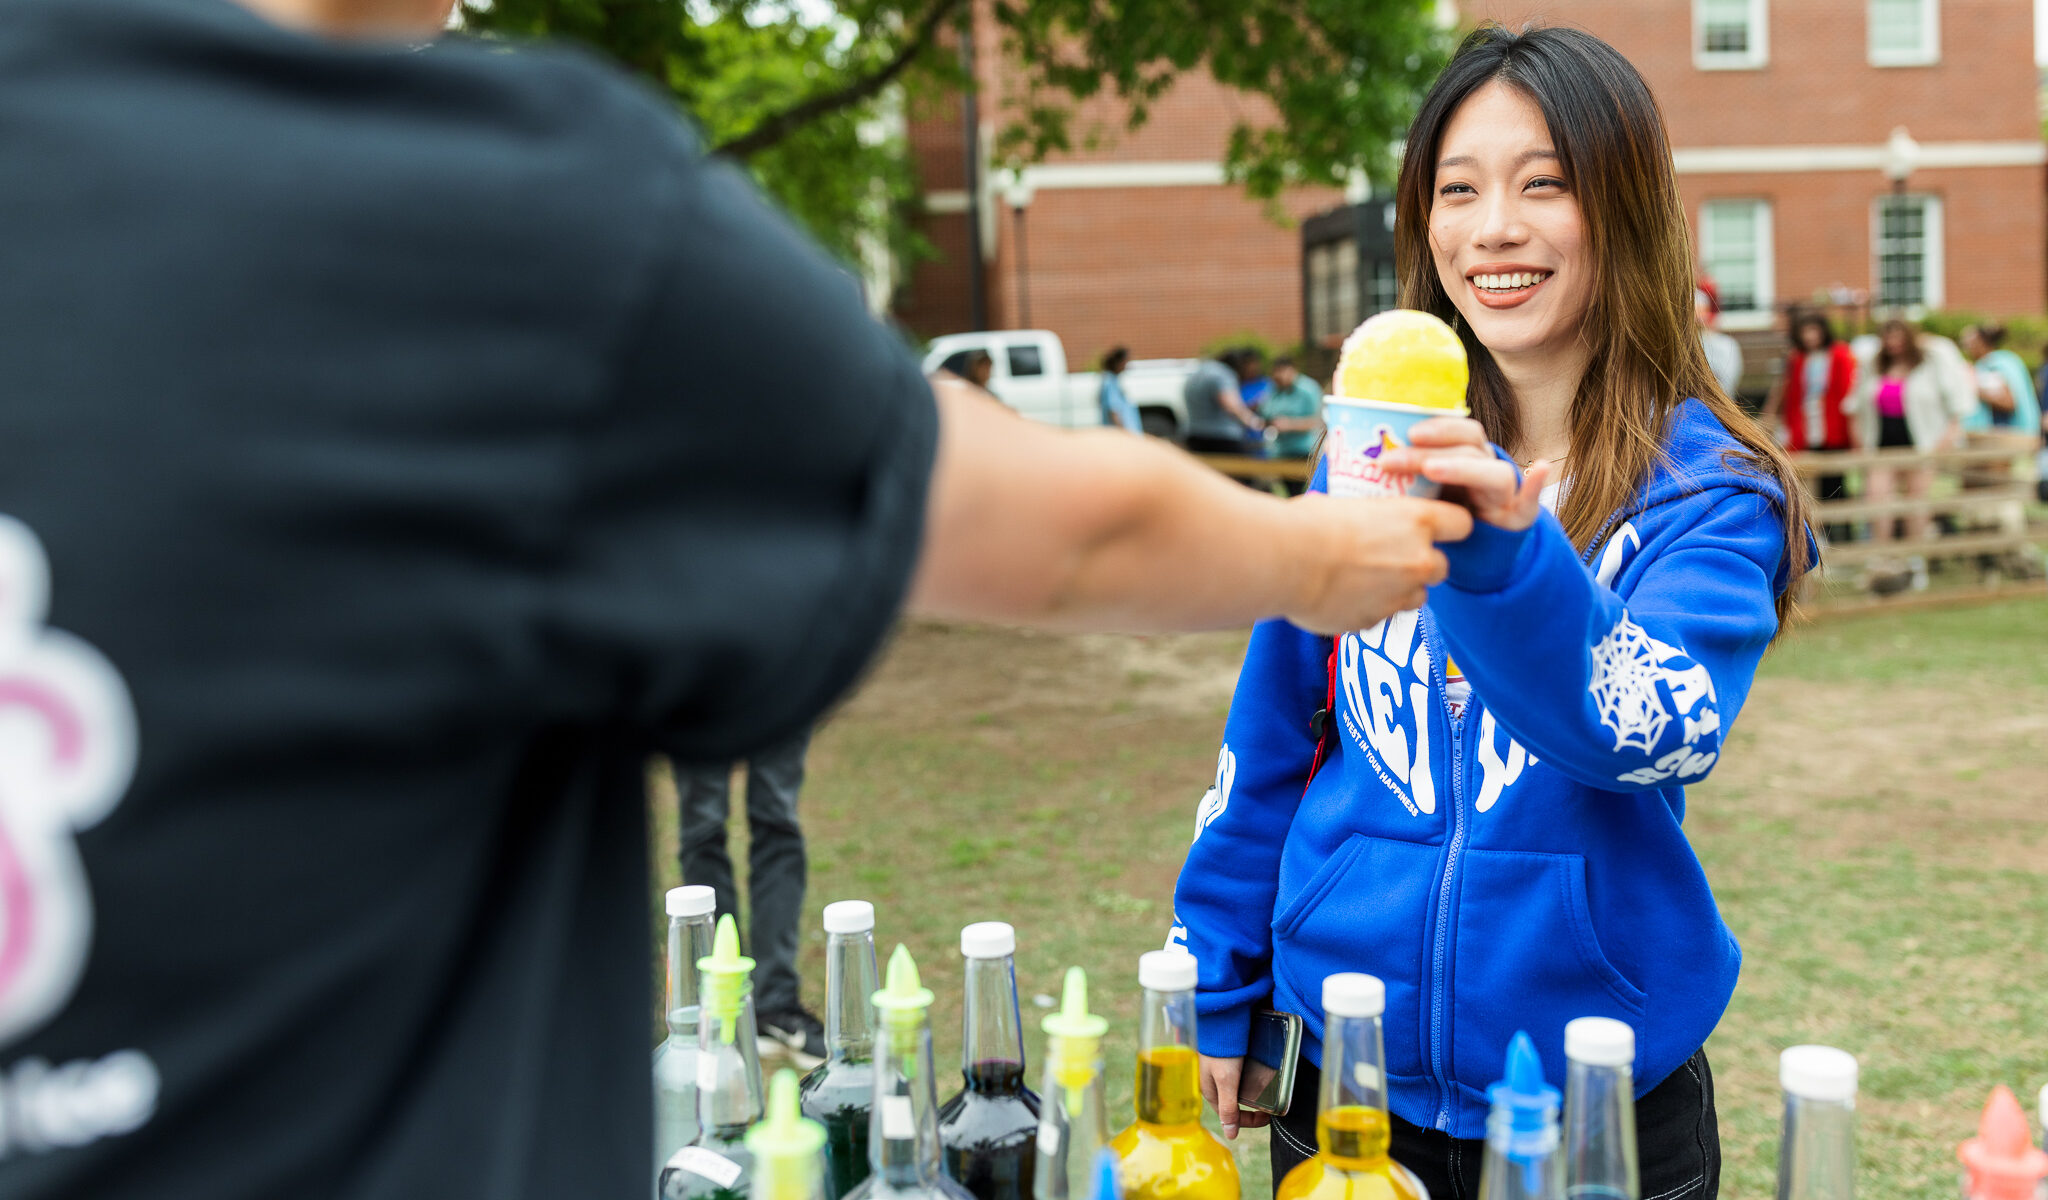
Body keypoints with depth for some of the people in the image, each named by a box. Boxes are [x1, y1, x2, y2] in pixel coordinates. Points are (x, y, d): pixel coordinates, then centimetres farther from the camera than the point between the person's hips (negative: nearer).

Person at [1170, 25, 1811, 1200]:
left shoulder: (1713, 490, -9)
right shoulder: (1379, 451, -1)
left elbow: (1662, 737, -26)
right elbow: (1269, 738, 4)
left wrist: (1505, 549, -42)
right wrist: (1219, 993, 4)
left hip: (1602, 1100, -2)